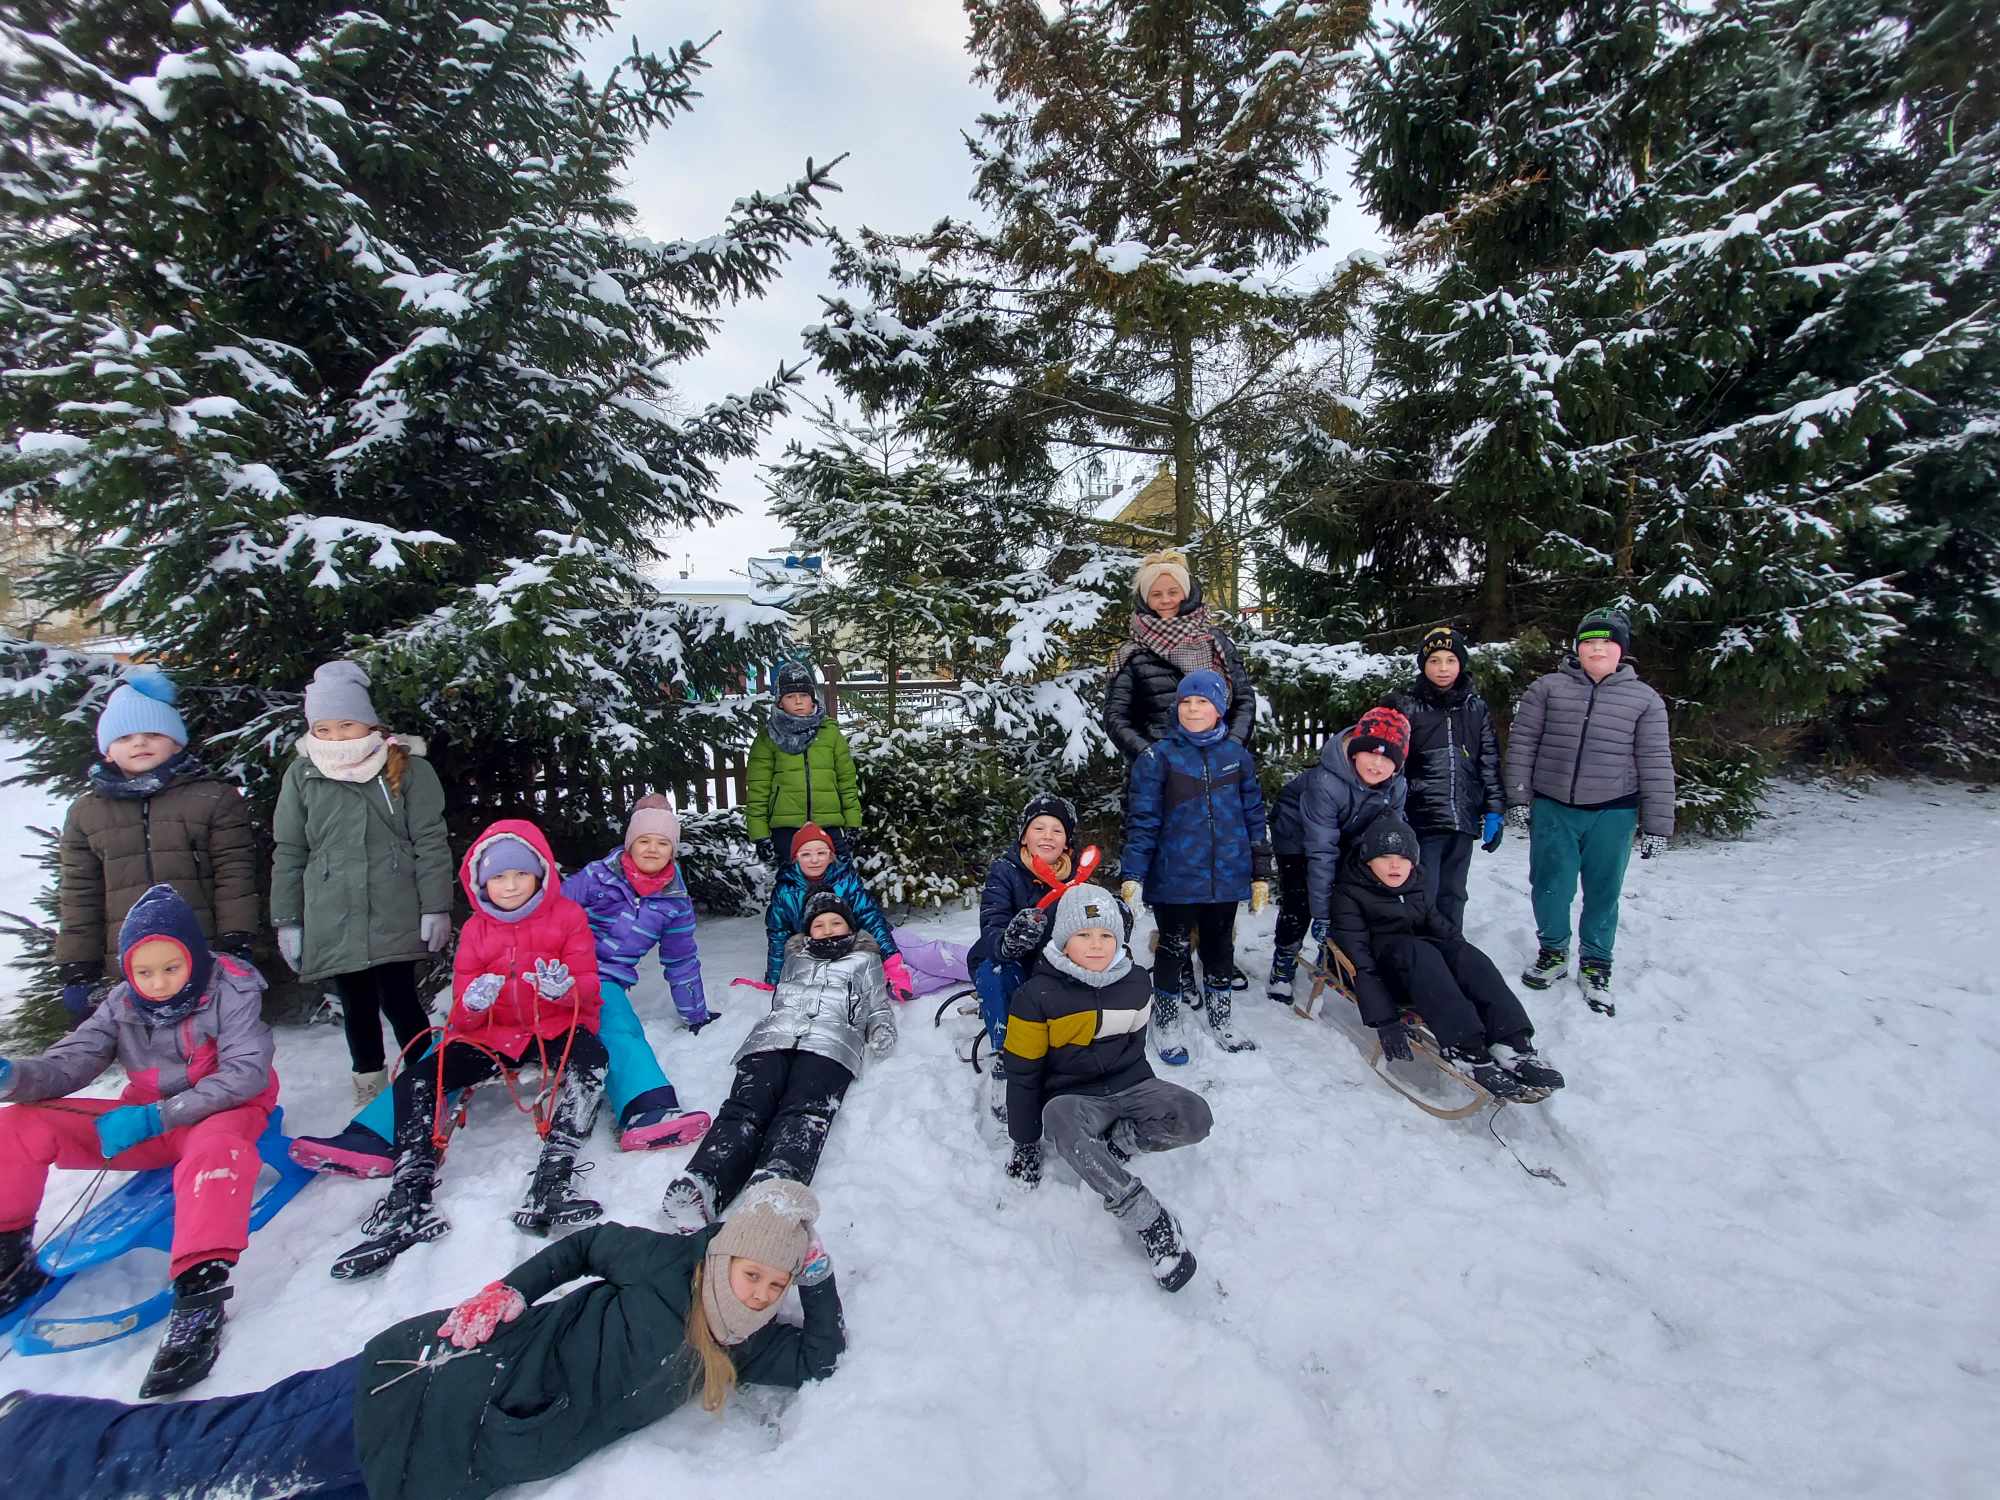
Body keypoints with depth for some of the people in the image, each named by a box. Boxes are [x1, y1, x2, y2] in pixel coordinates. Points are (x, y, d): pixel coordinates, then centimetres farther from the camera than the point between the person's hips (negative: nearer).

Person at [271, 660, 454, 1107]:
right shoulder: (301, 775, 4)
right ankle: (369, 1082, 34)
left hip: (395, 918, -3)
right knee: (357, 1004, 15)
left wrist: (436, 907, -8)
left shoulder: (408, 768, -5)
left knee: (399, 1000, 0)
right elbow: (289, 854, 9)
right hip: (333, 921, 3)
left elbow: (431, 842, -5)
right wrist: (287, 921, 9)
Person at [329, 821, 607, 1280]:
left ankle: (552, 1182, -43)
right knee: (415, 1079, -15)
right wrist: (473, 1003, -20)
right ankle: (409, 1199, -19)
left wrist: (564, 987, -31)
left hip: (557, 1027, -4)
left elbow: (587, 989, -6)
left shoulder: (567, 916, 0)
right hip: (493, 1033, 4)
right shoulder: (476, 929, 10)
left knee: (589, 1058, -36)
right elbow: (462, 1017, 7)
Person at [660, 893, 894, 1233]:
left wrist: (882, 1032, 9)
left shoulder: (866, 960, 35)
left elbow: (878, 1007, 27)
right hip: (774, 1035, 2)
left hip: (830, 1042, -2)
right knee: (746, 1105, -29)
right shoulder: (796, 957, 42)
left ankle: (775, 1184, -61)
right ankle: (700, 1183, -54)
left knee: (805, 1112, -33)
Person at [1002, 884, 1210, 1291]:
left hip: (1128, 1085, 3)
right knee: (1061, 1122, -40)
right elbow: (1023, 1071, -6)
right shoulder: (1038, 995, -13)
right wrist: (1025, 1142, -2)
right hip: (1071, 1097, -3)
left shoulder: (1136, 983, 0)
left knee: (1195, 1118, -24)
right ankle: (1153, 1224, -33)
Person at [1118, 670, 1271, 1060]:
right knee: (1174, 950, 10)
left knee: (1221, 949, 18)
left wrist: (1261, 874, 7)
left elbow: (1254, 816, 9)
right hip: (1176, 879, -3)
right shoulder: (1159, 757, -6)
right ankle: (1166, 1025, 29)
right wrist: (1131, 877, -16)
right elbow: (1142, 821, -9)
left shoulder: (1237, 755, 4)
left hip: (1226, 877, 3)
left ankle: (1221, 1021, 37)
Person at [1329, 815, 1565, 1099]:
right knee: (1416, 951, -34)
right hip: (1382, 979, -6)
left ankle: (1511, 1044, -36)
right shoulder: (1349, 894, -7)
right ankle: (1465, 1051, -43)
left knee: (1465, 953, -23)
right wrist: (1383, 1020, -27)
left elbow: (1447, 933, 12)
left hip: (1424, 975, 6)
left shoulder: (1417, 891, 16)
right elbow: (1358, 958, -17)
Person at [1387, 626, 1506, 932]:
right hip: (1422, 820, -4)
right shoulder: (1406, 706, -2)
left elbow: (1490, 763, 11)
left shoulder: (1476, 708, 9)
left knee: (1453, 896, 14)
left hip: (1464, 821, 4)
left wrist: (1494, 812, 5)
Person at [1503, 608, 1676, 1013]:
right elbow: (1521, 744, 1)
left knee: (1603, 891, 9)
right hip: (1552, 808, 0)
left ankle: (1595, 965, 28)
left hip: (1612, 814, 0)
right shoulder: (1547, 688, 1)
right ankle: (1553, 952, 30)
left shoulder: (1645, 700, 2)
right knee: (1550, 886, 7)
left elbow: (1655, 764, 2)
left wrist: (1656, 824, 1)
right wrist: (1518, 799, -2)